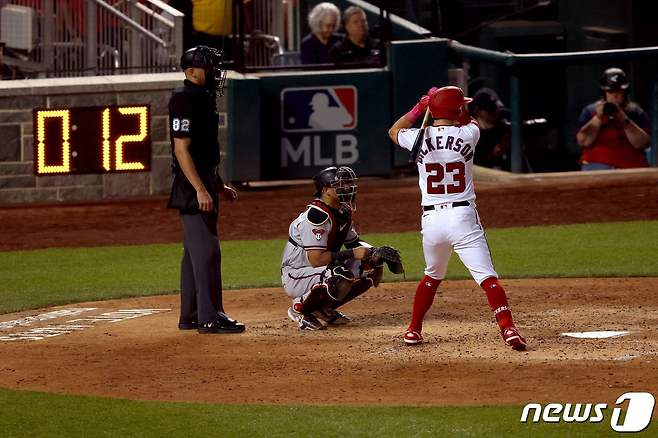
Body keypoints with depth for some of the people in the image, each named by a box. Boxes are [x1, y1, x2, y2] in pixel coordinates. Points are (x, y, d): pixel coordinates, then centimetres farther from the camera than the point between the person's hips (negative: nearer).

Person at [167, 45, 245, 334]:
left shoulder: (203, 97, 16)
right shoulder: (184, 99, -15)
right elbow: (182, 149, -20)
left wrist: (219, 186, 23)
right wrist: (200, 190, -24)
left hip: (204, 184, 10)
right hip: (193, 185, -10)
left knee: (195, 251, 13)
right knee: (206, 251, -10)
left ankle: (190, 316, 19)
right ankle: (210, 318, -9)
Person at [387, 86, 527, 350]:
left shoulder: (419, 138, -1)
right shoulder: (467, 134, -5)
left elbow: (394, 131, 24)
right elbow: (470, 122, 23)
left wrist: (419, 108, 20)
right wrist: (455, 106, 24)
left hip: (431, 220, 3)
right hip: (463, 218, -3)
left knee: (433, 276, 25)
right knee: (488, 278, -8)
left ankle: (413, 330, 28)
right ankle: (508, 329, -22)